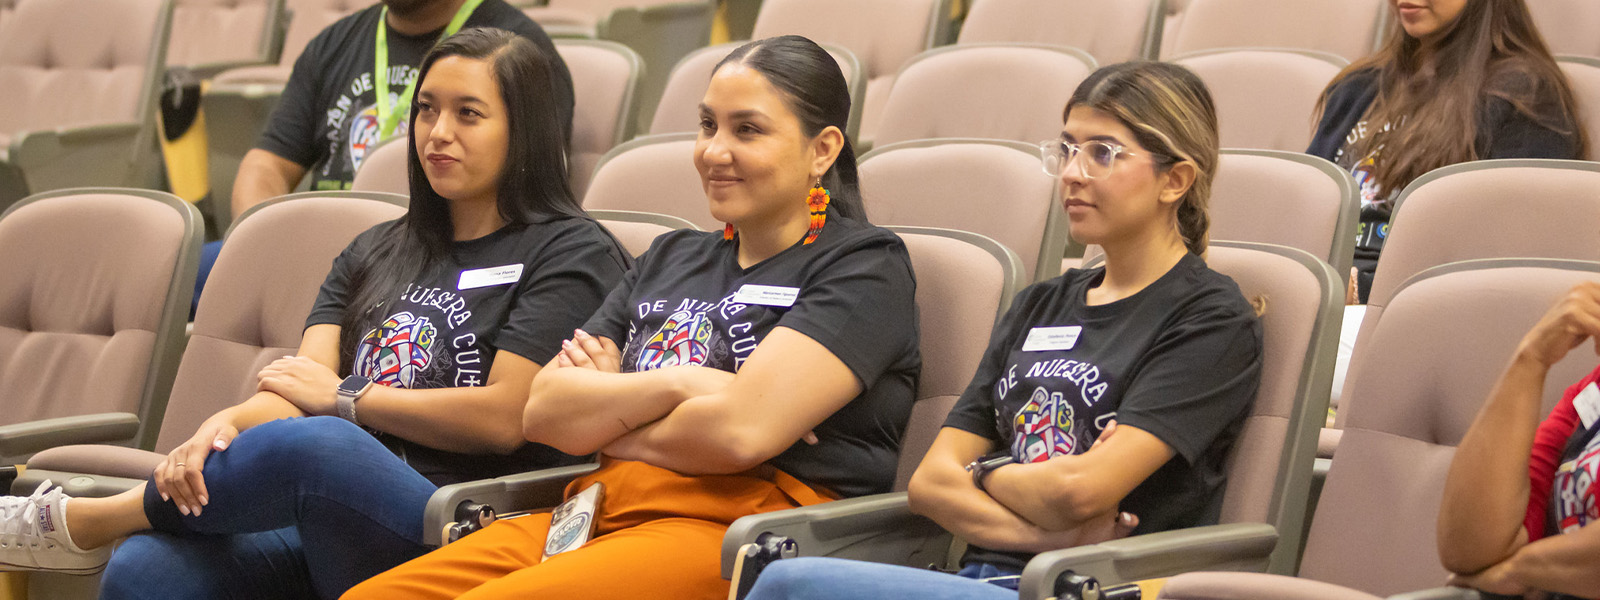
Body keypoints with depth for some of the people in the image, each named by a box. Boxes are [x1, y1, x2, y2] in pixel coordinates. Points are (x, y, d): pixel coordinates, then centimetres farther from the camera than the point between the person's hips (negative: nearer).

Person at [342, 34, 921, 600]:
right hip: (595, 511, 7)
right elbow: (540, 411, 14)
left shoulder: (865, 268, 3)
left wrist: (600, 416, 4)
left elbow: (739, 429, -13)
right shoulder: (671, 258, 26)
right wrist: (672, 385, -4)